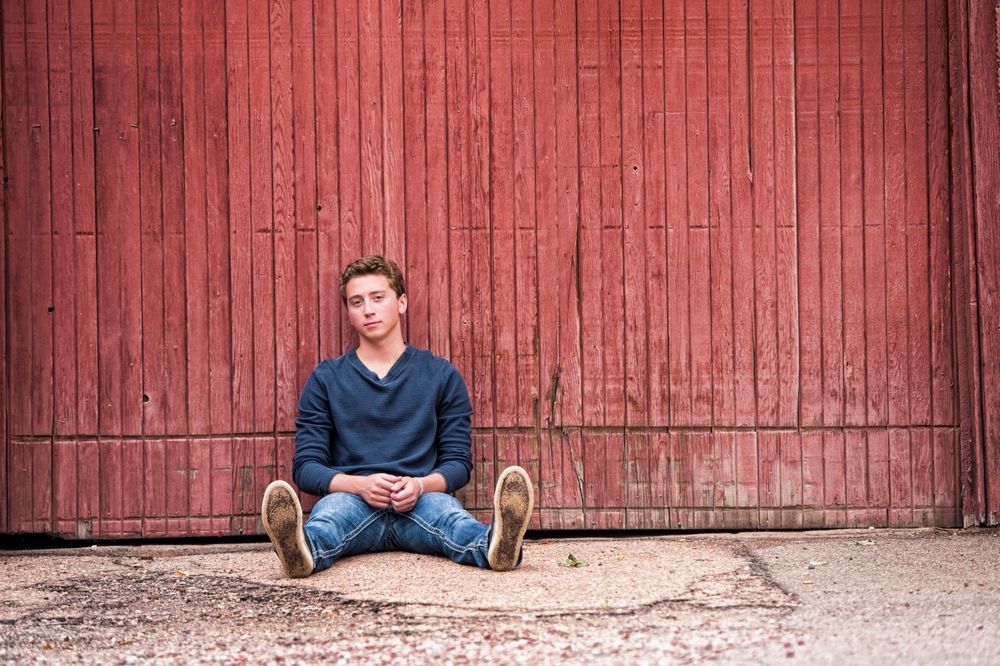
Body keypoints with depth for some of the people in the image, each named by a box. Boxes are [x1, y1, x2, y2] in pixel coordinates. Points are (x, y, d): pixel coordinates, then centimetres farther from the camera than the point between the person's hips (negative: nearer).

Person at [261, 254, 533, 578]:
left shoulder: (442, 376, 17)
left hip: (419, 502, 0)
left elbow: (458, 461, 12)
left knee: (446, 511, -37)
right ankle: (302, 548, -73)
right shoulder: (326, 379, 16)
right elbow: (306, 465, 8)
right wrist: (360, 484, -13)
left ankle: (491, 544, -70)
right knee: (331, 510, -38)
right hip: (352, 497, 0)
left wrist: (421, 485, -12)